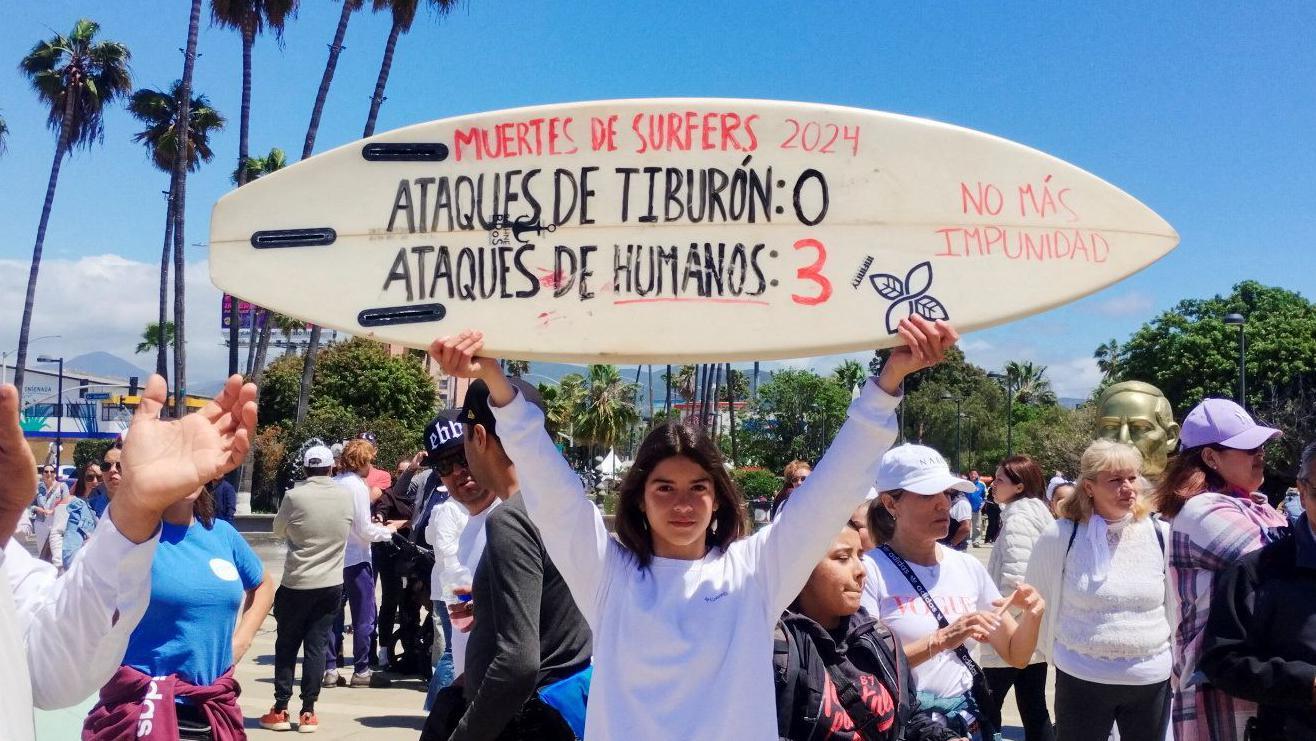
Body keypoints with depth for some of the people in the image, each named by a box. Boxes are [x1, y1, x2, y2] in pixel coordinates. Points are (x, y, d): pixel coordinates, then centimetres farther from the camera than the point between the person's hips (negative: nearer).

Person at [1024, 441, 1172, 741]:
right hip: (1081, 680, -2)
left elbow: (1178, 604, 11)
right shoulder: (1060, 536, -8)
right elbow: (1037, 602, 6)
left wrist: (1177, 659, 12)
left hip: (1152, 681, 2)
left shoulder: (1161, 534, -2)